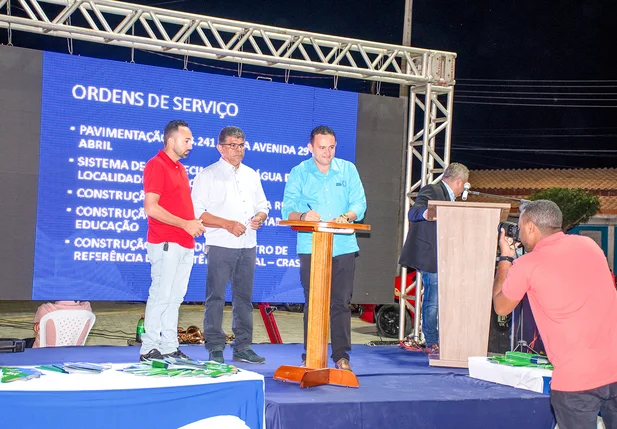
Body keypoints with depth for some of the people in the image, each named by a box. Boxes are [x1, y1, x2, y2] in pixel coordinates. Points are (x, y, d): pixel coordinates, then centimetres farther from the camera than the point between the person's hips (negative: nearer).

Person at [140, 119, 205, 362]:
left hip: (185, 244, 9)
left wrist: (194, 223, 7)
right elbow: (151, 208, -16)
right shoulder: (156, 166, -8)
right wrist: (185, 224, -16)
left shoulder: (180, 169, 19)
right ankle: (149, 349, -1)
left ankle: (169, 347, 14)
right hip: (165, 243, -8)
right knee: (161, 295, -7)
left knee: (175, 297, 9)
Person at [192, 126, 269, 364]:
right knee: (216, 297, -5)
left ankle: (243, 347, 15)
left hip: (248, 245, 6)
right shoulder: (208, 175, -1)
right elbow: (197, 212, -8)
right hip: (220, 245, -5)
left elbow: (262, 206, 22)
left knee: (244, 297, 9)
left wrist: (259, 218, -2)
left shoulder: (251, 175, 17)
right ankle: (215, 348, -1)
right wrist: (228, 224, -16)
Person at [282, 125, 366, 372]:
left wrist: (346, 217, -18)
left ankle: (342, 356, 8)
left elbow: (359, 203, 4)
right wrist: (303, 216, -25)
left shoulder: (348, 170, 9)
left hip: (343, 247, 1)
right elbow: (287, 210, -3)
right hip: (311, 247, -1)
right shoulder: (299, 173, 5)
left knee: (341, 303, 2)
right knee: (312, 303, 2)